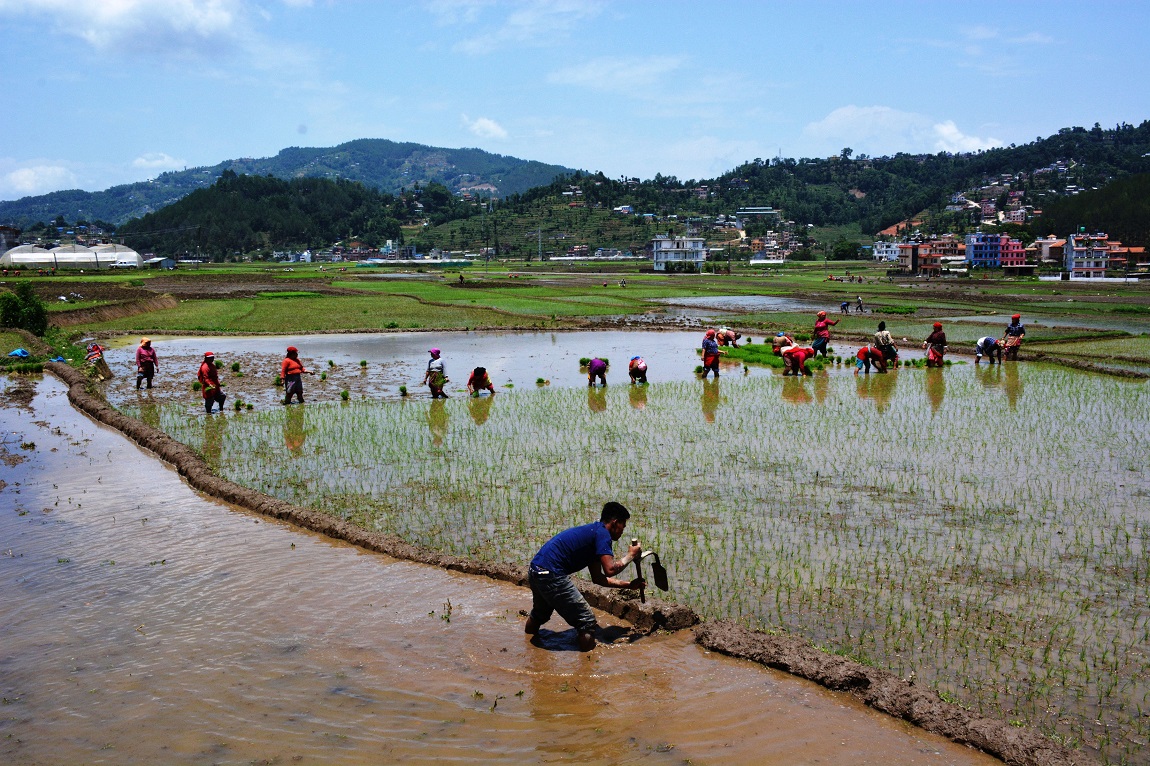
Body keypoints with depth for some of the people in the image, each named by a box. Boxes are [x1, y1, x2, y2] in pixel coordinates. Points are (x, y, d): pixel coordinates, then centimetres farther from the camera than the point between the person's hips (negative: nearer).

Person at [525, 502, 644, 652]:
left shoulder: (592, 532, 20)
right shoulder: (602, 533, -8)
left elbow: (598, 577, 23)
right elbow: (610, 570, -17)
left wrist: (628, 584, 26)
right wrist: (630, 556, -1)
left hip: (535, 571, 11)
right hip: (551, 575, -11)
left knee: (539, 614, 37)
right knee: (587, 624, -3)